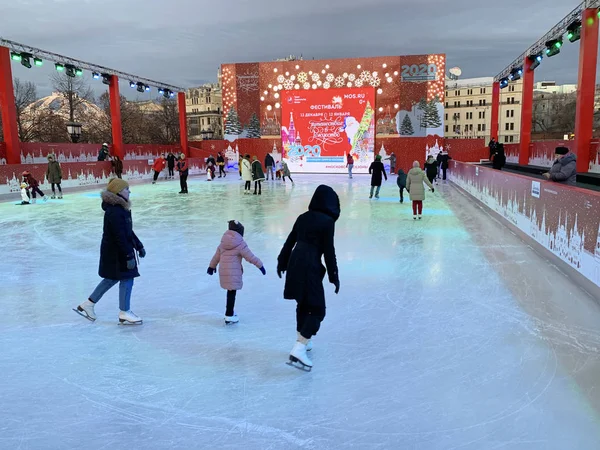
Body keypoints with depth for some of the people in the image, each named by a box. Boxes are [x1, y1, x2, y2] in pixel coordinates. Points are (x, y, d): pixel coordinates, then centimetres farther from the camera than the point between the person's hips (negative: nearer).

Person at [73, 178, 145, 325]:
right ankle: (124, 313, 15)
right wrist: (129, 256, -25)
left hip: (114, 251, 10)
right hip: (116, 252, -10)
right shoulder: (114, 212, -24)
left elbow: (128, 231, 16)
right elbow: (120, 237, -26)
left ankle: (88, 304, 32)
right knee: (126, 279, 0)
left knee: (112, 278, 20)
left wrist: (139, 246, 19)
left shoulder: (121, 208, 8)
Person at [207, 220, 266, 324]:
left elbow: (217, 255, 18)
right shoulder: (240, 243, -11)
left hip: (223, 272, 7)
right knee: (232, 293, -1)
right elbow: (250, 256, -9)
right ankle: (229, 316, 3)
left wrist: (212, 266, 31)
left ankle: (230, 312, 30)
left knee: (230, 292, 19)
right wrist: (260, 265, 0)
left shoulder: (223, 242, 8)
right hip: (233, 272, -7)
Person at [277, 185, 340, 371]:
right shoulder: (328, 221, -10)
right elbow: (328, 251, -10)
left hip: (295, 264, 7)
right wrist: (334, 276, -2)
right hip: (310, 267, -7)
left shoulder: (303, 217, 9)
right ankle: (298, 351, -11)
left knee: (303, 304, 23)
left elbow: (289, 241, 14)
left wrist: (282, 262, 25)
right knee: (317, 310, 0)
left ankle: (302, 341, 35)